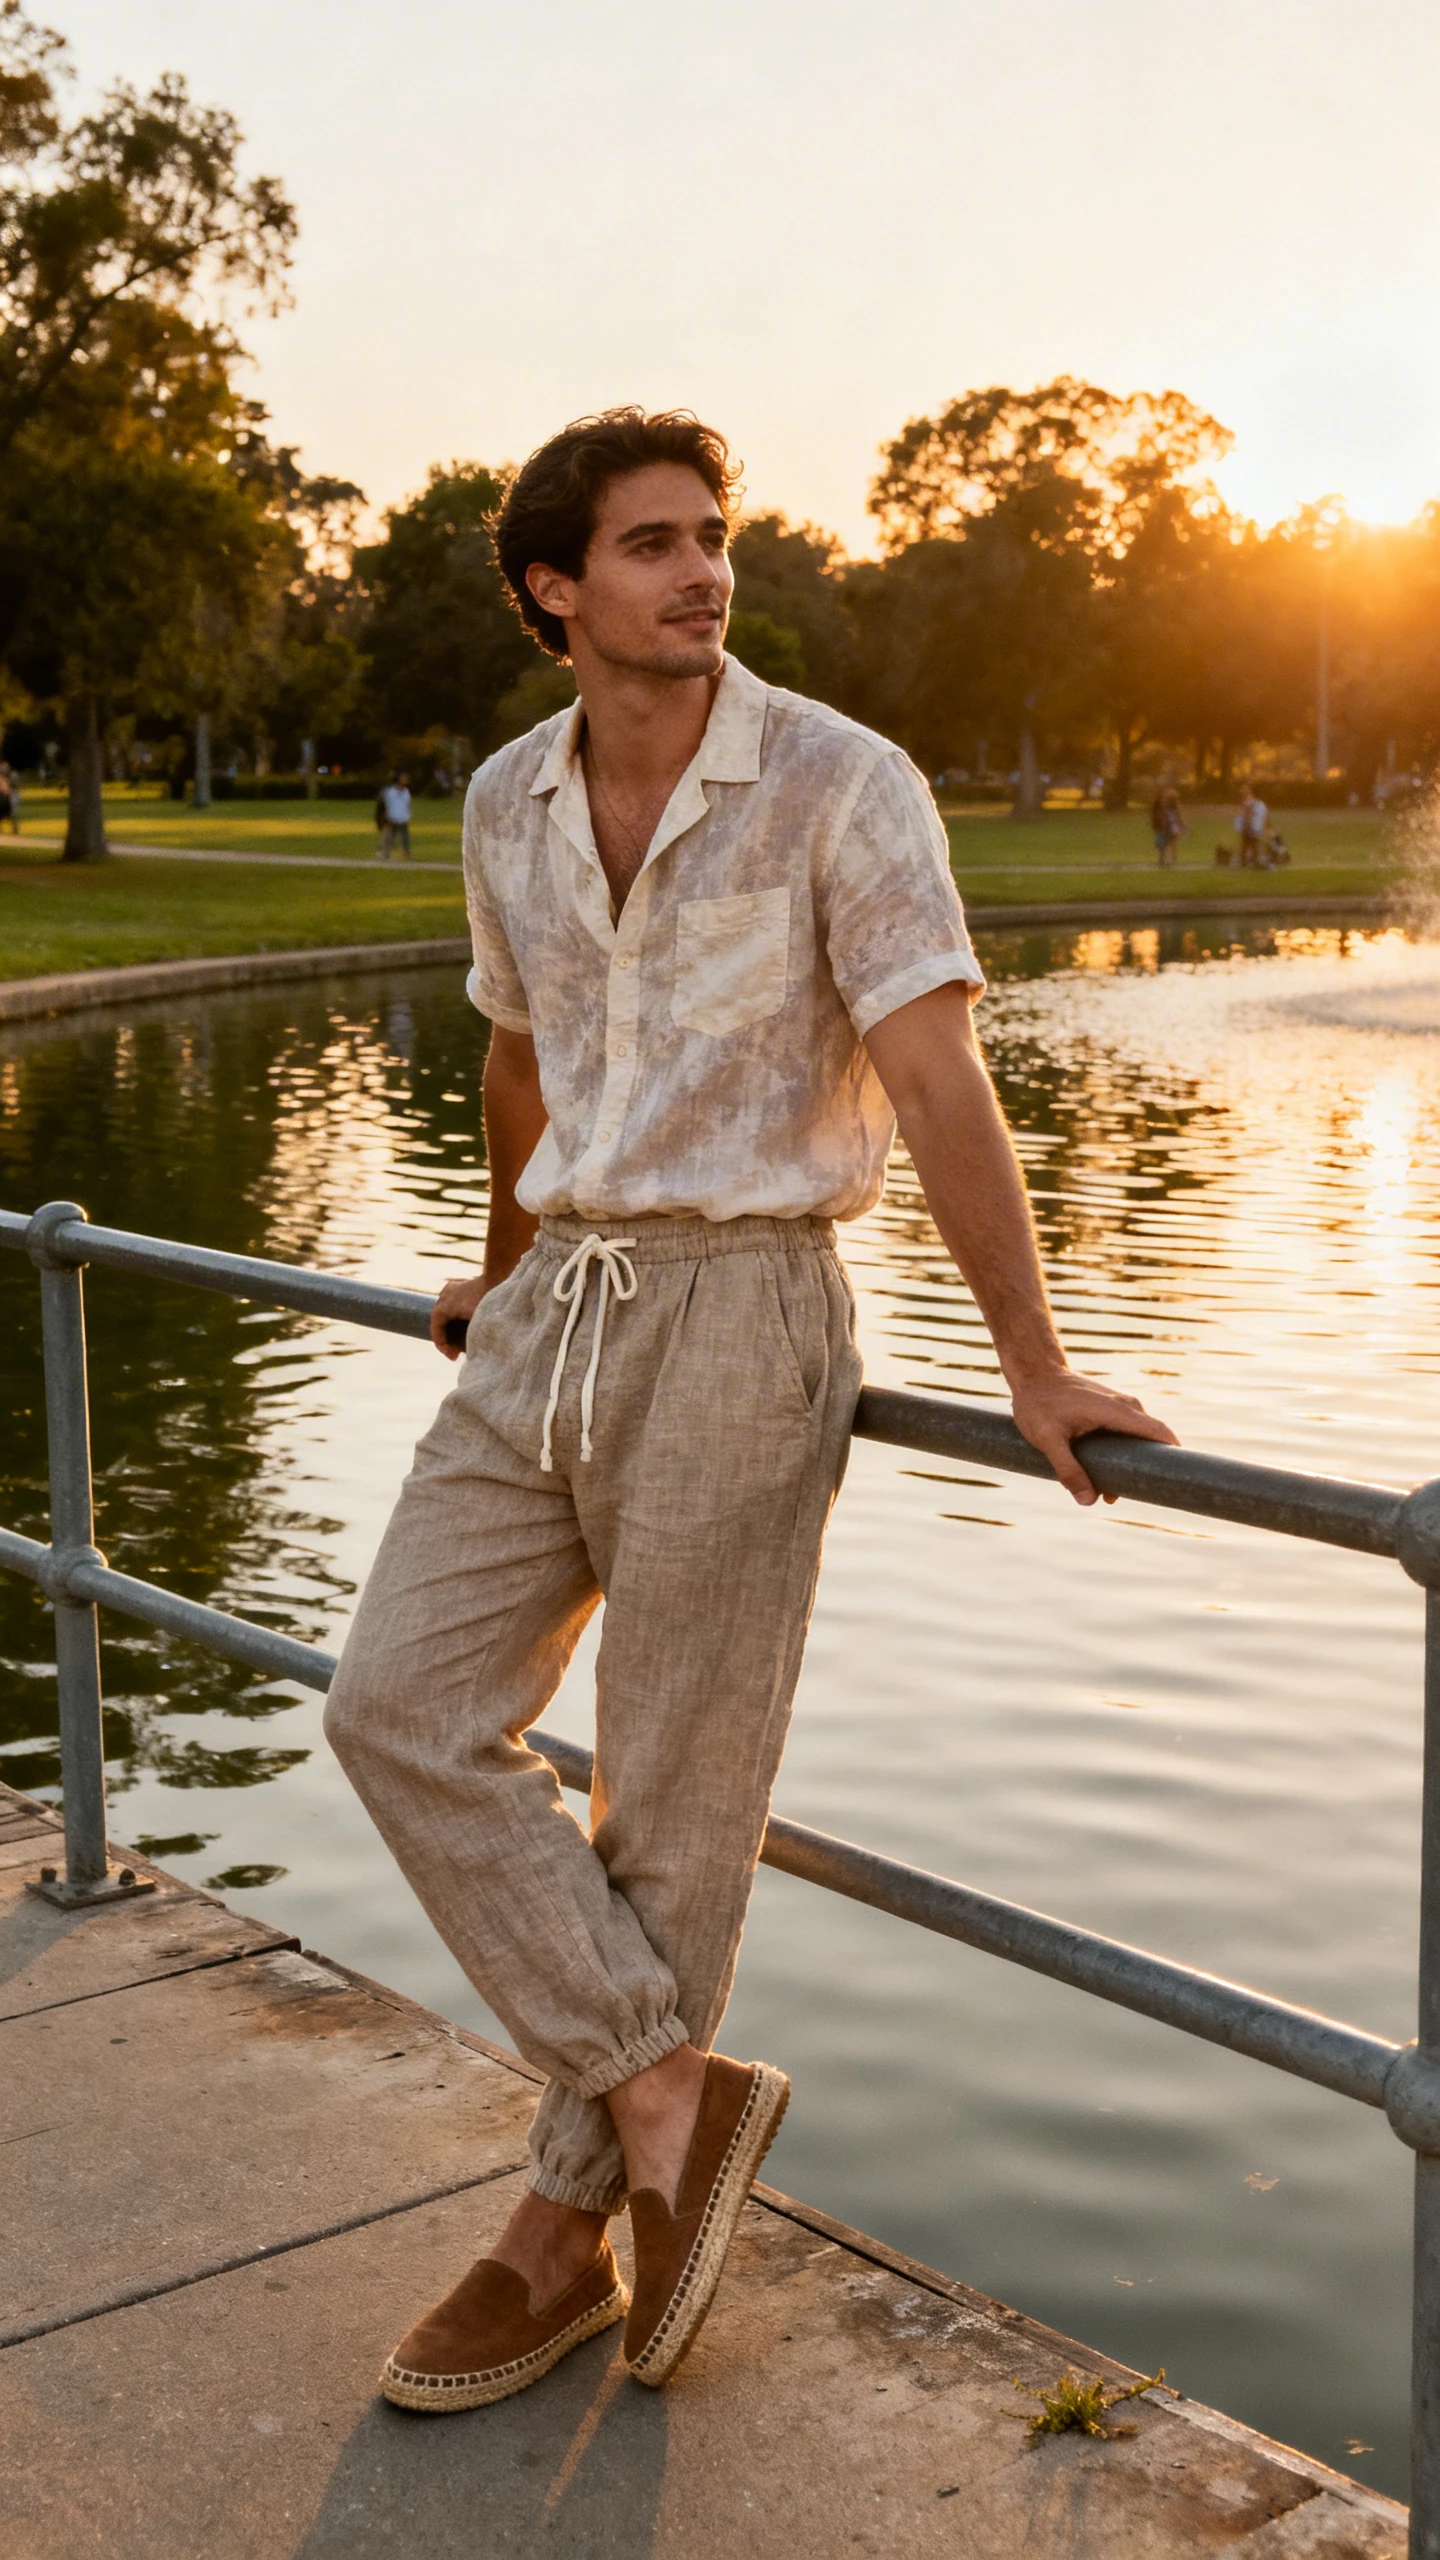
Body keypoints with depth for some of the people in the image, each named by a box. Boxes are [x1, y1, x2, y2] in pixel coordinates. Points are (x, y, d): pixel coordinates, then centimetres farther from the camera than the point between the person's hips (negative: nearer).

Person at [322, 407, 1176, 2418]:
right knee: (404, 1706, -3)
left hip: (741, 1310, -6)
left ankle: (568, 2236, 16)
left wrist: (1036, 1373, -19)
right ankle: (671, 2091, 5)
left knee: (672, 1795, 1)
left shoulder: (840, 785, -10)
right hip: (557, 1308, 6)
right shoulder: (508, 804, 8)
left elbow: (940, 1081, -15)